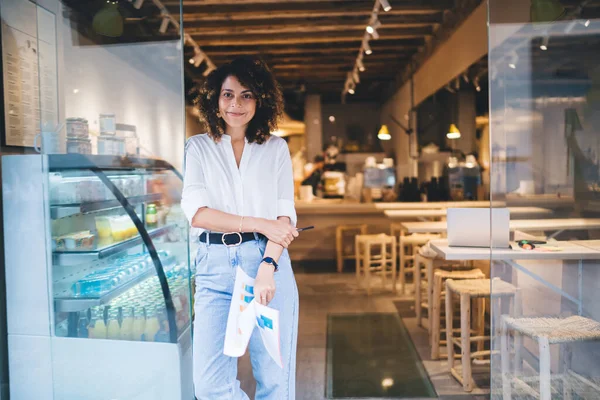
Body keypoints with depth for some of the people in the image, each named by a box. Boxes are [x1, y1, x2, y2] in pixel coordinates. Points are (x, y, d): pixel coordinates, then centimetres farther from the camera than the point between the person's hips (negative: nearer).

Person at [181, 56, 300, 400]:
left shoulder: (276, 148, 10)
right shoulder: (199, 148, 8)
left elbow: (284, 215, 2)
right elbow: (196, 212, -5)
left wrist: (267, 268, -14)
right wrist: (261, 225, -12)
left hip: (268, 260, 0)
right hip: (215, 266, 0)